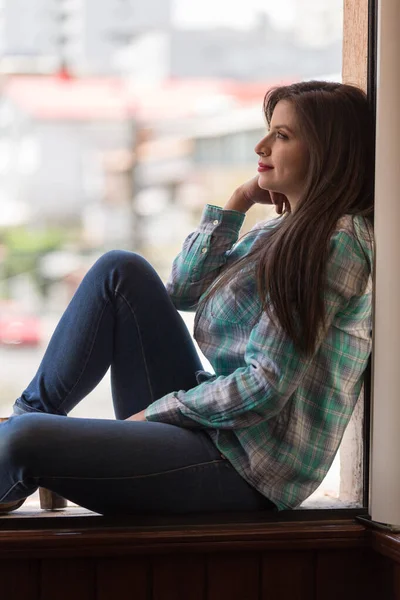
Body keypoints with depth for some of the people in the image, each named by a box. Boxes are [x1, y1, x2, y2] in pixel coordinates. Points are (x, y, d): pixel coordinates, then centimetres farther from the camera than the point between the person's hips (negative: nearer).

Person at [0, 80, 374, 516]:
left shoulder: (335, 242, -14)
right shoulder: (286, 231, 15)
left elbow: (266, 386, -19)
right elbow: (183, 290, 15)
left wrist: (156, 412, -11)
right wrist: (236, 205, 6)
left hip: (244, 472, -10)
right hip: (214, 423, 10)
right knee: (120, 271, 4)